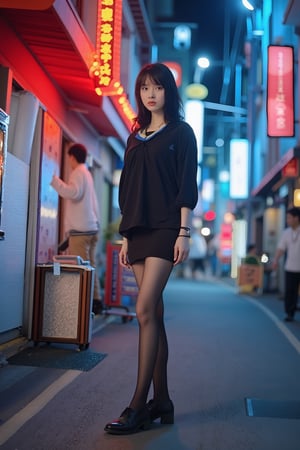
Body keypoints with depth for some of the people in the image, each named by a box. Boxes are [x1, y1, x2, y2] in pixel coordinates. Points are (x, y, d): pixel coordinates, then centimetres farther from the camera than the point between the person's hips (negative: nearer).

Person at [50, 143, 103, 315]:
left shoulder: (78, 172, -4)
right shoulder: (87, 173, 24)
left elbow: (74, 193, -22)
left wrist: (54, 180, -18)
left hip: (81, 228, -9)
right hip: (91, 226, 9)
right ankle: (96, 301, 9)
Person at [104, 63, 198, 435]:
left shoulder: (181, 132, 3)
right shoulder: (135, 137, 19)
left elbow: (187, 185, -5)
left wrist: (184, 232, -13)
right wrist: (125, 235, 14)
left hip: (165, 228, -6)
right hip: (138, 230, 6)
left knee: (145, 309, -16)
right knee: (153, 312, 6)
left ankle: (138, 405, -11)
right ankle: (161, 400, 12)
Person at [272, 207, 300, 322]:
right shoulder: (286, 232, 5)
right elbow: (281, 248, 3)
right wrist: (276, 260, -11)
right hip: (290, 268, 3)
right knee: (289, 291, 1)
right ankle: (290, 313, 11)